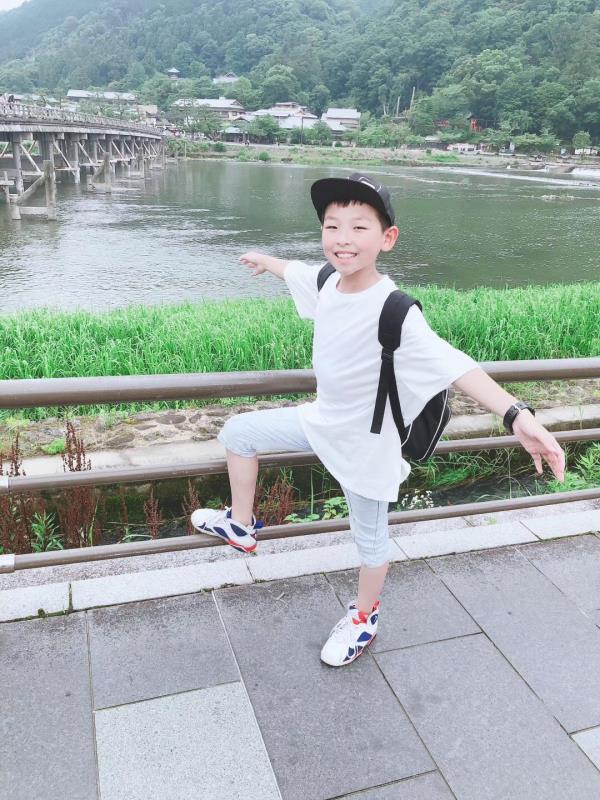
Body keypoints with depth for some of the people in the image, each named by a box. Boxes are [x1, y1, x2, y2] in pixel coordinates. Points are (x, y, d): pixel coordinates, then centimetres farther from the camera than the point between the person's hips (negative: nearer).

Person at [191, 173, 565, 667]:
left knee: (370, 537, 13)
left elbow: (453, 365, -44)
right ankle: (241, 527, 33)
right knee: (238, 432, 13)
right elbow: (297, 272, 14)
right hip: (322, 419, 7)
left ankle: (365, 616, 42)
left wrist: (516, 414, -59)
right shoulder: (328, 282, -10)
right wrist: (264, 261, 36)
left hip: (366, 441, -6)